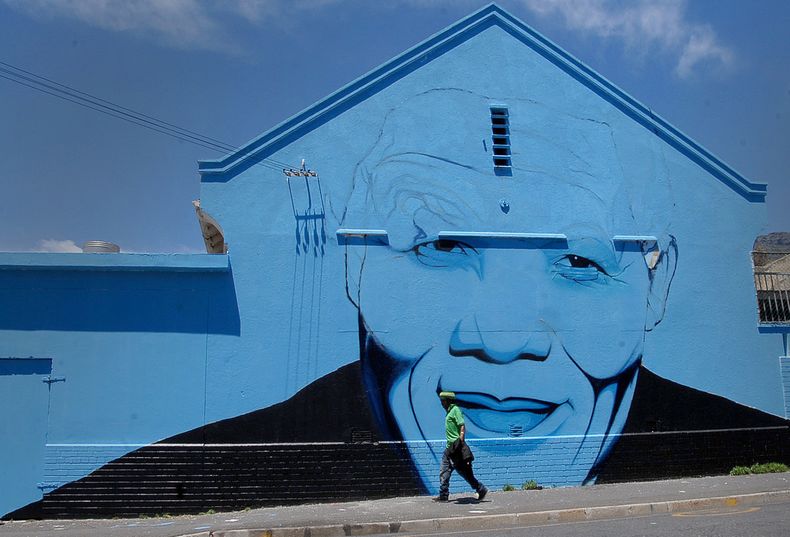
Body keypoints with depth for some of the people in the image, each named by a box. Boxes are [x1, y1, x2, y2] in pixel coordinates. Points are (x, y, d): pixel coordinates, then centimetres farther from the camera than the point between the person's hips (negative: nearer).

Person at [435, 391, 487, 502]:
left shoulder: (455, 410, -10)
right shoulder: (449, 411, 17)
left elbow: (462, 426, -18)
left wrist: (460, 441, -26)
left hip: (456, 448, -10)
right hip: (449, 447, 10)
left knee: (464, 472, -4)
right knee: (444, 472, 5)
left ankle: (481, 489, 7)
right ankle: (443, 496, 7)